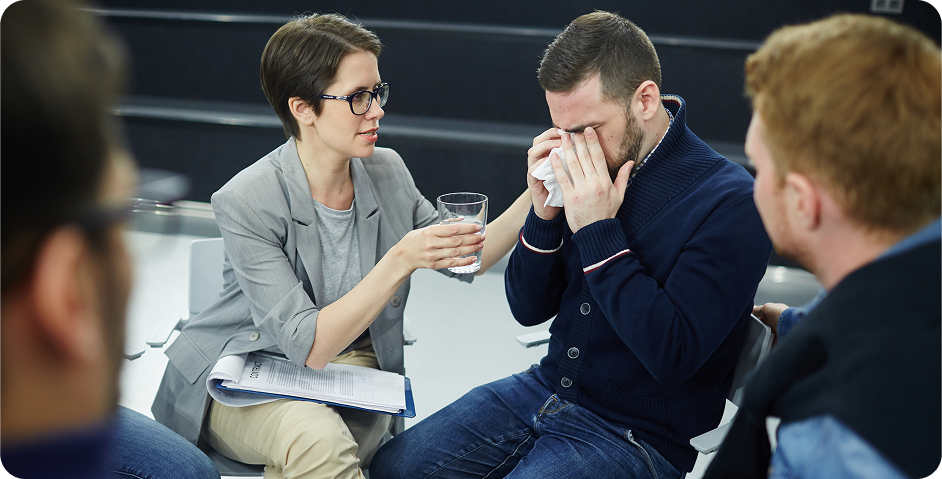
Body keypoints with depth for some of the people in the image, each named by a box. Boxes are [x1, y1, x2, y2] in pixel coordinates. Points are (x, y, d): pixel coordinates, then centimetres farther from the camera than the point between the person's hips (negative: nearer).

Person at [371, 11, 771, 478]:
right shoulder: (583, 171, 1)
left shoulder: (729, 201, -17)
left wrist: (599, 231, -23)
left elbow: (672, 355, -25)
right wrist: (544, 214, -11)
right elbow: (528, 309, 6)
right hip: (546, 388, 7)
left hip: (638, 435, -6)